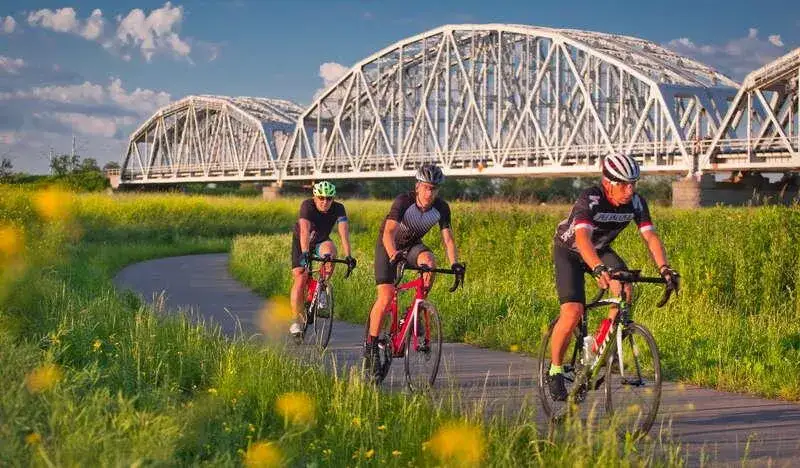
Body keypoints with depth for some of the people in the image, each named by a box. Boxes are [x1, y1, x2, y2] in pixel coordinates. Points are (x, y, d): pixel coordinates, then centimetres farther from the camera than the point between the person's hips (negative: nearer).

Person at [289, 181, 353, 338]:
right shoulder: (307, 206, -29)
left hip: (321, 241, 2)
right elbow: (305, 231, -42)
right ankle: (297, 319, -1)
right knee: (300, 278, -14)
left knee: (329, 248, -33)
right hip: (301, 243, -2)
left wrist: (348, 256, -46)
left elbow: (344, 232, -33)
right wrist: (305, 253, -56)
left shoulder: (338, 209, -22)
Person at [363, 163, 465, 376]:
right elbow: (389, 233, -40)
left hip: (413, 245, 4)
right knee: (386, 297, -17)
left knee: (429, 260, -31)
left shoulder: (441, 208, -18)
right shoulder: (403, 201, -30)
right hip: (389, 246, -4)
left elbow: (448, 238, -19)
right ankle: (370, 347, -8)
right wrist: (393, 255, -59)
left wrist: (455, 263, -35)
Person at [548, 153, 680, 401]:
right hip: (569, 251, -5)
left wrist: (665, 269, -39)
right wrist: (599, 269, -65)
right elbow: (582, 238, -48)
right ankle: (555, 370, -1)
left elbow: (650, 236, -22)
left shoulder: (636, 203, -18)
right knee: (572, 312, -20)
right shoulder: (589, 200, -34)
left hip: (601, 250, 5)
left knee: (624, 287, -25)